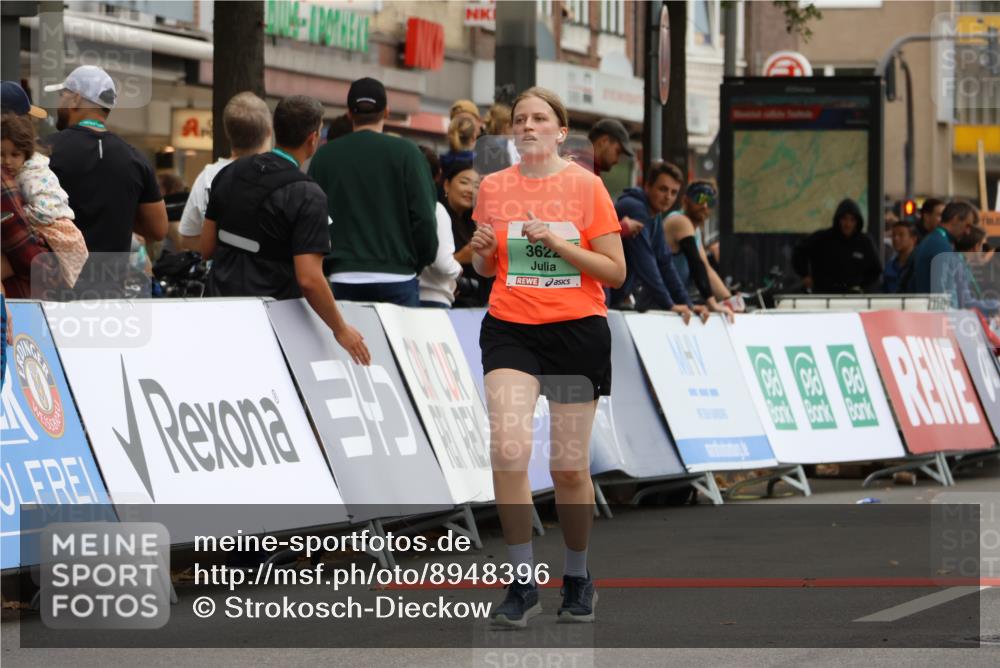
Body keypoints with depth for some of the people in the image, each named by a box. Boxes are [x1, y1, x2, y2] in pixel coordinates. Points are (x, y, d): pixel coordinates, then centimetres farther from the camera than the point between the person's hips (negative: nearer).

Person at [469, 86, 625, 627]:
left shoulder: (586, 186, -1)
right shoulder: (493, 187, 7)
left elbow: (615, 272, -2)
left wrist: (559, 243, -14)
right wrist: (482, 251, -5)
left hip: (577, 333, -1)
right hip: (510, 332, 2)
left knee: (570, 468, 3)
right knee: (508, 449, -18)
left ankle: (577, 581, 22)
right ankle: (522, 583, -12)